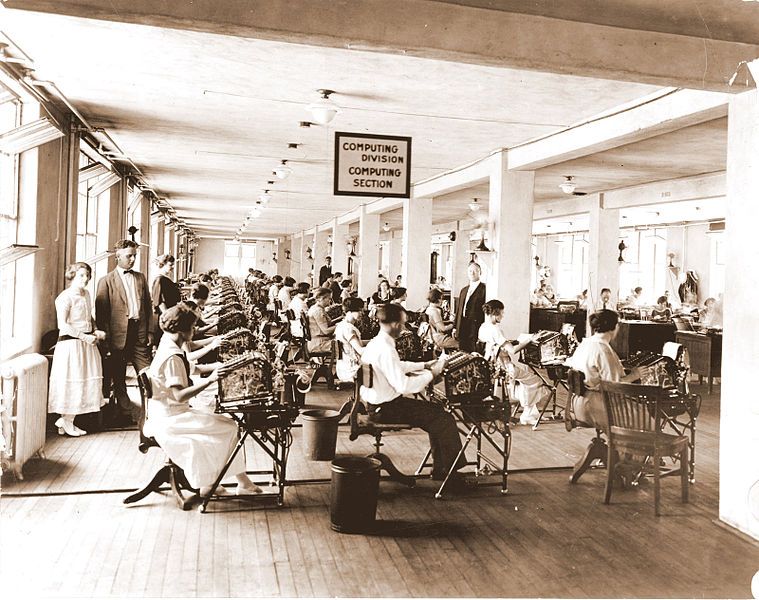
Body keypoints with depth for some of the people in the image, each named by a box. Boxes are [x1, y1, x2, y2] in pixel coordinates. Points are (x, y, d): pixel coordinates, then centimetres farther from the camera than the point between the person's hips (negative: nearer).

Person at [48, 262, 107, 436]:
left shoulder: (86, 294, 12)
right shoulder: (65, 297, -12)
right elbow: (62, 325, -19)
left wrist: (96, 331, 5)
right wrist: (84, 336, -21)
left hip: (86, 343, 8)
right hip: (70, 343, -8)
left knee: (86, 380, 8)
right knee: (71, 381, 0)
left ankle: (65, 420, 19)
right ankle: (67, 422, 15)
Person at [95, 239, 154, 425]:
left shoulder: (140, 278, 13)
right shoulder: (106, 281, 0)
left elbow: (148, 306, 14)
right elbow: (100, 312, -4)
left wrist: (150, 331, 5)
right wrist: (105, 339, -10)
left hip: (139, 333, 3)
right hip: (118, 335, -3)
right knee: (118, 378, 9)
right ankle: (125, 412, 21)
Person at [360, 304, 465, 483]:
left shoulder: (375, 343, 6)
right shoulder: (385, 349, -25)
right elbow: (403, 386, -28)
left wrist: (424, 365, 17)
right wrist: (431, 374, -17)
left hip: (377, 404, 10)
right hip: (386, 408, -10)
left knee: (436, 411, 16)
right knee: (444, 419, -6)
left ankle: (440, 468, 20)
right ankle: (450, 470, 9)